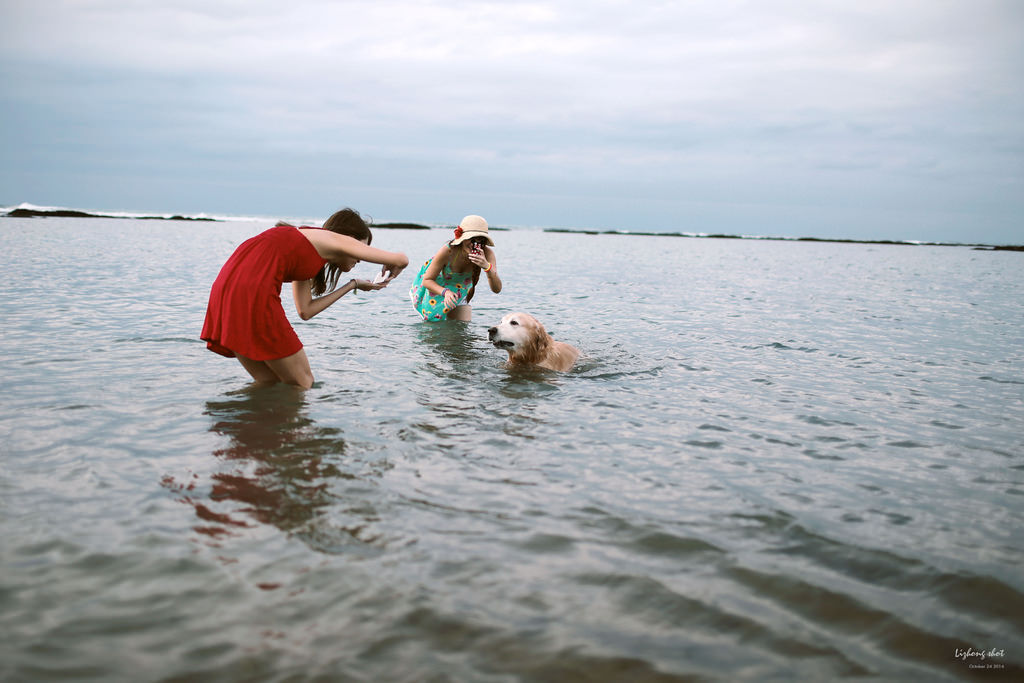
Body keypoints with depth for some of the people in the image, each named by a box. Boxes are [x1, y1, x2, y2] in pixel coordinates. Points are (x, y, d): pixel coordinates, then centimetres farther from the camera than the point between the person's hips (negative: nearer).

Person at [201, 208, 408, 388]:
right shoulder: (333, 239, 7)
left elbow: (305, 311, 28)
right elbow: (401, 260, 5)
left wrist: (352, 285, 34)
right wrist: (390, 274, 29)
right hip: (253, 296, -9)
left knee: (270, 383, 17)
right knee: (302, 384, 3)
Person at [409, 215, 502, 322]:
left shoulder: (487, 253, -31)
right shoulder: (448, 250, -38)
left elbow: (497, 289, -37)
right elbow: (427, 281, -27)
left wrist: (487, 266, -55)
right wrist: (445, 292, -47)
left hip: (461, 289, 3)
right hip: (436, 285, -3)